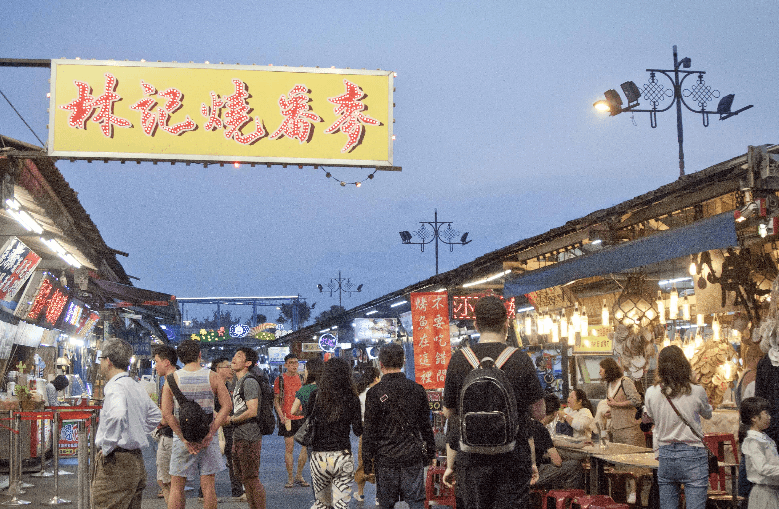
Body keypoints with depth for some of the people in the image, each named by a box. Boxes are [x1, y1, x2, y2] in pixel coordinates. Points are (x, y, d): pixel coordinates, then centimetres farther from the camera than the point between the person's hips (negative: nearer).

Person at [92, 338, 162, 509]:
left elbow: (118, 414, -34)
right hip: (137, 460, 9)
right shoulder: (138, 388, 14)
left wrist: (107, 447, -23)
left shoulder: (114, 387, -14)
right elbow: (155, 416, 29)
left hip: (115, 463, -9)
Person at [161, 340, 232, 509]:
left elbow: (166, 412, -9)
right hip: (207, 437, 1)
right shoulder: (211, 376, 0)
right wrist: (210, 433, -8)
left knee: (176, 487, 5)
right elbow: (227, 405, -5)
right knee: (208, 485, 7)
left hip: (182, 438, -1)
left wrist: (184, 438, -9)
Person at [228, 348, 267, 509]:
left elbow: (252, 411, -21)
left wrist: (231, 420, -11)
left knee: (251, 478, -7)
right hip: (239, 437, 10)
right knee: (244, 477, 15)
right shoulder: (239, 382, 17)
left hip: (249, 438, -10)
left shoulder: (249, 382, -14)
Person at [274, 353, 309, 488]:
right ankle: (290, 478, 9)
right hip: (288, 418, -3)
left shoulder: (302, 378, 10)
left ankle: (299, 476, 14)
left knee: (307, 446, 0)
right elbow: (276, 400, 0)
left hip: (302, 417, 3)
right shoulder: (280, 379, 0)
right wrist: (281, 415, -12)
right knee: (289, 448, -1)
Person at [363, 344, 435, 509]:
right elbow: (426, 425, 9)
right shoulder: (417, 389, 2)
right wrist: (430, 452, 18)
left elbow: (370, 430, -6)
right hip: (413, 455, 2)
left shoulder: (374, 393, -8)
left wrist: (368, 457, 2)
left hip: (386, 458, -2)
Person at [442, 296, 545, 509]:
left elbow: (449, 413, 5)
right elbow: (538, 412, -2)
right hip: (513, 457, -1)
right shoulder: (521, 361, -7)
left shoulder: (458, 360, -4)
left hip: (471, 458, 1)